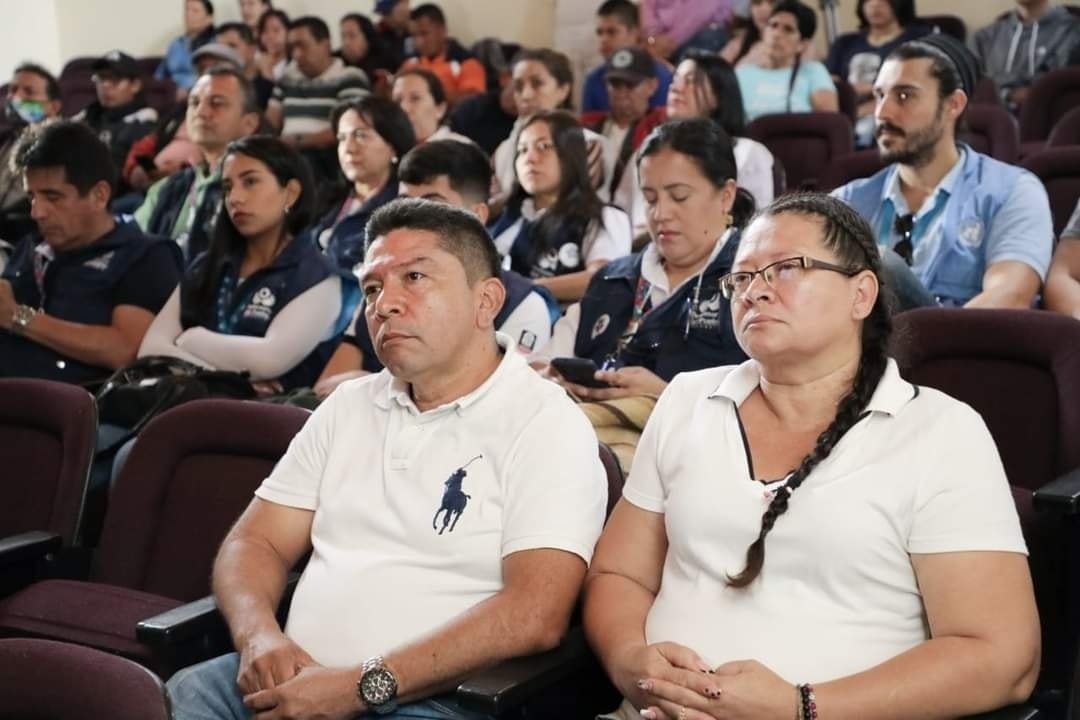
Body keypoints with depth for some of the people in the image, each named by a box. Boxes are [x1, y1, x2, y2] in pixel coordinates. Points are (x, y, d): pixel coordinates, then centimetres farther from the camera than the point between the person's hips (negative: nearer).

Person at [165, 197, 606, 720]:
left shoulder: (546, 424, -4)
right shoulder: (349, 406, 16)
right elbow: (255, 542, 14)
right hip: (294, 678, 5)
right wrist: (259, 637, -7)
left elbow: (533, 614, -16)